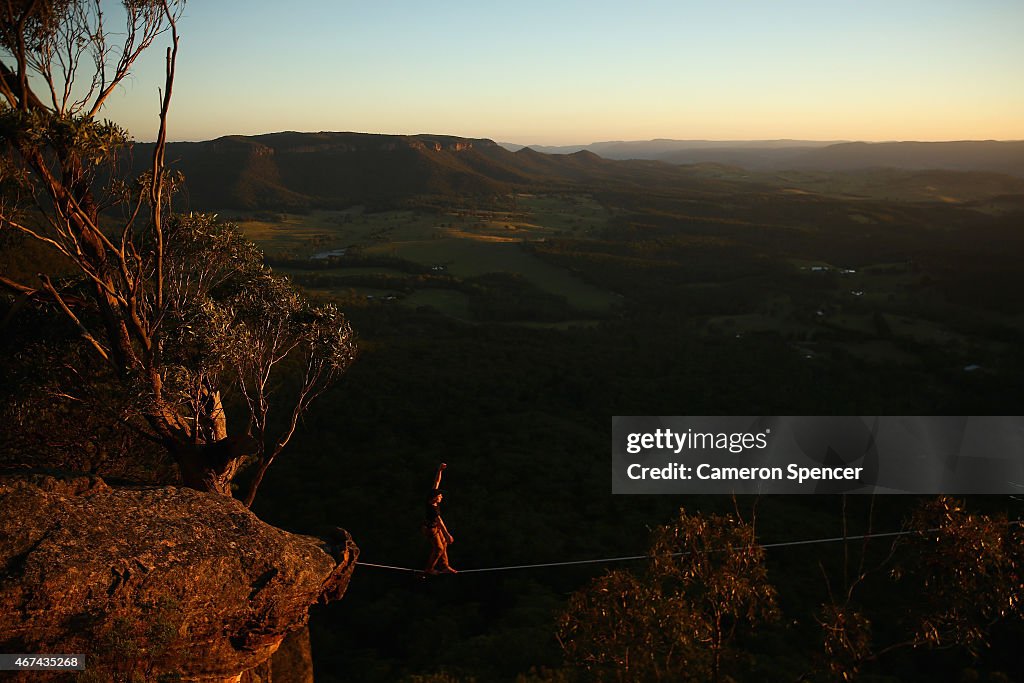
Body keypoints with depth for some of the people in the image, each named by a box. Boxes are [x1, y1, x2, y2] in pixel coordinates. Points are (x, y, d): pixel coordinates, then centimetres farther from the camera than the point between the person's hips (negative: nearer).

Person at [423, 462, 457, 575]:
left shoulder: (431, 498, -15)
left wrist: (440, 470, -16)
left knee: (443, 544, 16)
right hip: (430, 529, -8)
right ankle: (429, 569, 23)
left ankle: (444, 566, 28)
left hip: (435, 526, 8)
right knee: (439, 548, 6)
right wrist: (447, 535, -38)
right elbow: (440, 522, -37)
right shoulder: (433, 508, -36)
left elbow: (437, 482, -10)